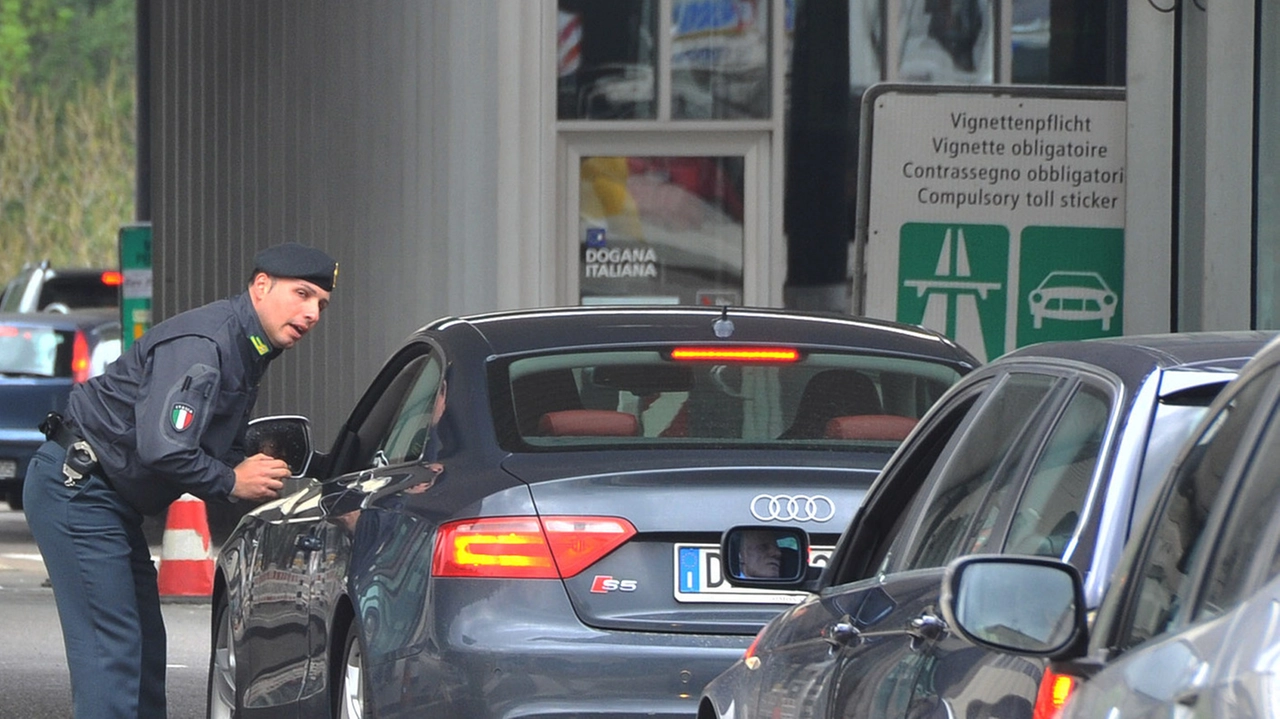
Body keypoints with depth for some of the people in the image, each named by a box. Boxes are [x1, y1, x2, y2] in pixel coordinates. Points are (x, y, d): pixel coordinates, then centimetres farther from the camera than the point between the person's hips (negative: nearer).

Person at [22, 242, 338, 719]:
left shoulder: (248, 352, 11)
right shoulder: (204, 344, -22)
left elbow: (223, 450, 19)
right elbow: (162, 448, -31)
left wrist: (259, 477, -3)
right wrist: (232, 483, -16)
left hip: (110, 497, 11)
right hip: (75, 487, -11)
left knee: (144, 645, 12)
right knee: (111, 646, -14)